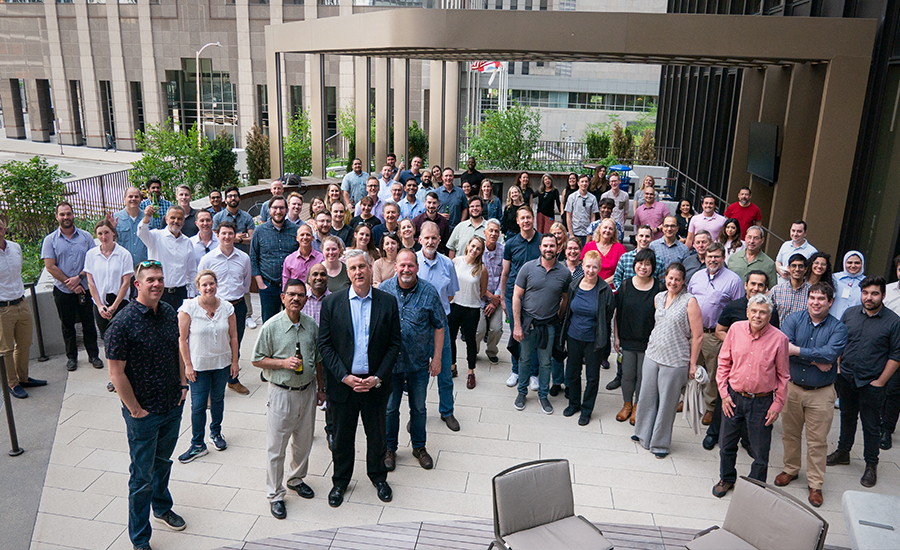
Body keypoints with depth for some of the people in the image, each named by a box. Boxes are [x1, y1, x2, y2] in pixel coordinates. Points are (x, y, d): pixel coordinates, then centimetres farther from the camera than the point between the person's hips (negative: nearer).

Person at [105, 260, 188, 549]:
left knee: (163, 461, 26)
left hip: (173, 407, 6)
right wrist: (135, 410, -14)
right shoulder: (123, 323, -21)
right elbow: (116, 374, -18)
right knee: (142, 476, 7)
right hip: (144, 414, -6)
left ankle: (162, 507, 49)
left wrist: (183, 385, 8)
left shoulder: (170, 313, -1)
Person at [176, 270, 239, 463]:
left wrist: (234, 361, 3)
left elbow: (233, 337, 3)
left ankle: (216, 432, 39)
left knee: (218, 399, 18)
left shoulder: (227, 307, -4)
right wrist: (188, 365, -9)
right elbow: (182, 338, -8)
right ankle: (197, 445, 13)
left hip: (222, 363, 3)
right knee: (198, 405, 0)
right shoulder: (189, 308, -12)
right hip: (198, 365, -3)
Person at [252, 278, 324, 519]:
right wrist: (283, 363, -20)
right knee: (276, 447, 3)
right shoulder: (271, 326, -12)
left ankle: (297, 479, 41)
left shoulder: (312, 325, 1)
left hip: (307, 391, 4)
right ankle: (275, 494, 18)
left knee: (303, 442, 18)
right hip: (282, 393, -4)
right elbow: (257, 360, -6)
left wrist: (320, 388, 15)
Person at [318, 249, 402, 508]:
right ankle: (340, 481, 37)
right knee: (342, 436, 14)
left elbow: (394, 344, -2)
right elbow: (324, 344, -4)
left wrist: (378, 377, -11)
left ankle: (378, 476, 40)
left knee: (376, 434, 16)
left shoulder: (388, 302, -4)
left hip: (375, 383, 1)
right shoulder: (331, 302, -5)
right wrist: (344, 377, -13)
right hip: (342, 383, 0)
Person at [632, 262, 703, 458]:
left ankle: (661, 443, 22)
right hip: (652, 354, 5)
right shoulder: (659, 298, 6)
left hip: (675, 361, -5)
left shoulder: (689, 301, -11)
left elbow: (698, 336, -10)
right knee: (647, 396, 13)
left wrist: (692, 364, -9)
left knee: (667, 402, 5)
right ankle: (644, 435, 32)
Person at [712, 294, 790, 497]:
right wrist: (724, 393, 0)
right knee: (726, 444, 16)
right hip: (733, 398, 2)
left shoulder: (779, 339, -10)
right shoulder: (735, 329, -4)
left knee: (760, 451, 9)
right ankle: (727, 479, 40)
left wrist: (777, 405, -4)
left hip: (762, 402, -2)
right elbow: (724, 362, 4)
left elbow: (783, 376, -2)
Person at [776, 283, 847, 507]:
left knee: (817, 441, 6)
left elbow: (830, 354, -22)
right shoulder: (794, 319, -2)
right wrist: (815, 360, -21)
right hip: (792, 387, 2)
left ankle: (815, 484, 20)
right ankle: (791, 470, 36)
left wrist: (797, 350, -20)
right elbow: (783, 347, -18)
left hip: (821, 393, -2)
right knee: (790, 434, 15)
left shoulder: (838, 328, -5)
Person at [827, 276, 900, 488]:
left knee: (871, 425, 8)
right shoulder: (850, 313, 1)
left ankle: (871, 465, 23)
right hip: (845, 378, 3)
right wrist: (836, 367, 1)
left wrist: (880, 381, -9)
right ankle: (843, 452, 35)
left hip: (871, 384, -3)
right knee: (847, 417, 19)